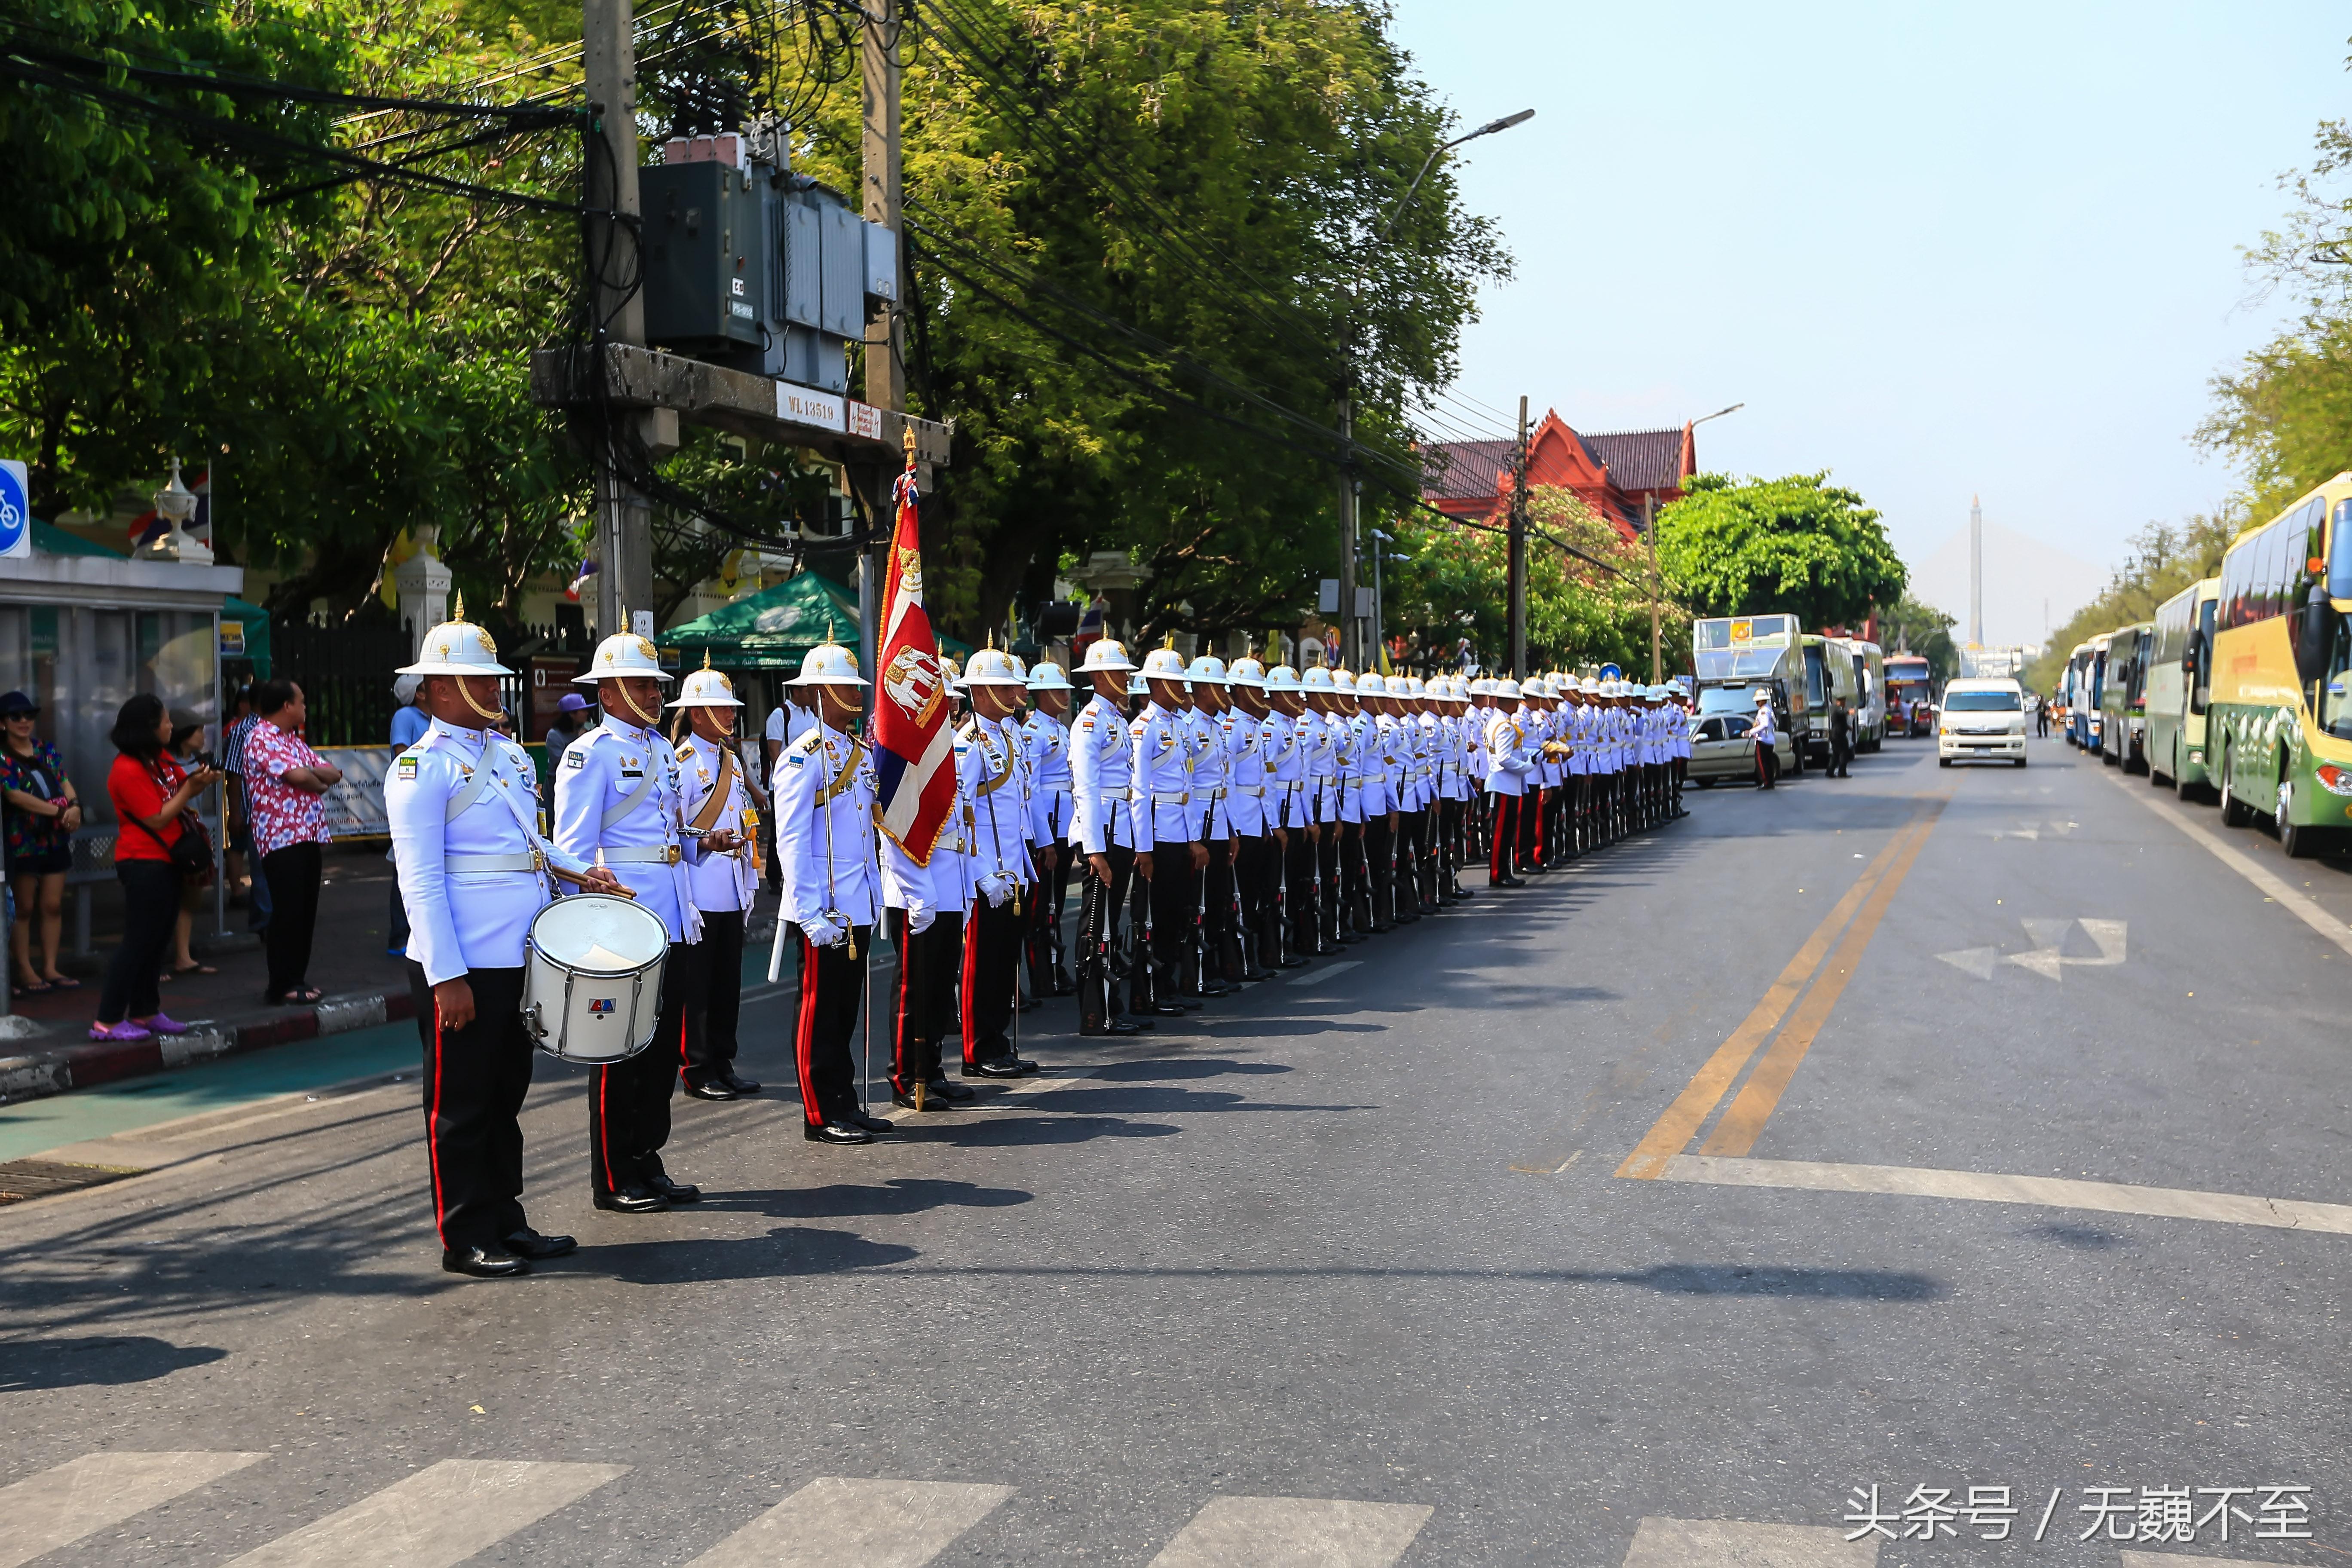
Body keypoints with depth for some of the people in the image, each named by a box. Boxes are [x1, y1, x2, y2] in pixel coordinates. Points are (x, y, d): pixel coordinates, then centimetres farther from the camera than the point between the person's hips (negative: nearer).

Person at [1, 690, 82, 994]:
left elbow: (65, 782, 5)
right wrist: (59, 811, -20)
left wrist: (75, 806, -17)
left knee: (53, 905, 6)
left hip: (55, 839, 5)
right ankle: (25, 971, 7)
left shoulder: (47, 751, 11)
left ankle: (50, 969, 11)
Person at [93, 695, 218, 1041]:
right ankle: (107, 1022, -5)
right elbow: (157, 819, -18)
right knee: (138, 942, -8)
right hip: (144, 865, -9)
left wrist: (202, 780, -8)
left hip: (164, 862, 9)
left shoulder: (160, 760, 9)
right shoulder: (128, 771, -18)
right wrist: (188, 790, -15)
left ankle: (145, 1013, 21)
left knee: (157, 941, 13)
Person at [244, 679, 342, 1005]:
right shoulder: (261, 739, -9)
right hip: (281, 838, -9)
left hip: (308, 835, 9)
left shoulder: (295, 741, 20)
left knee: (306, 911, 10)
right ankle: (281, 987, -1)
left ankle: (298, 978, 18)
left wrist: (310, 773, -7)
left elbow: (333, 773, 13)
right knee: (288, 913, -7)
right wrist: (321, 782, 1)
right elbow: (299, 777, -21)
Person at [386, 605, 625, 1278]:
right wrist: (447, 978, -19)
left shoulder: (510, 755, 15)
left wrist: (580, 872, 8)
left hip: (520, 959, 8)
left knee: (506, 1095, 15)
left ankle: (505, 1221, 25)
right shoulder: (422, 767, -10)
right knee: (461, 1105, 3)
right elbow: (420, 881, -15)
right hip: (464, 968, -8)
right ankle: (466, 1240, 11)